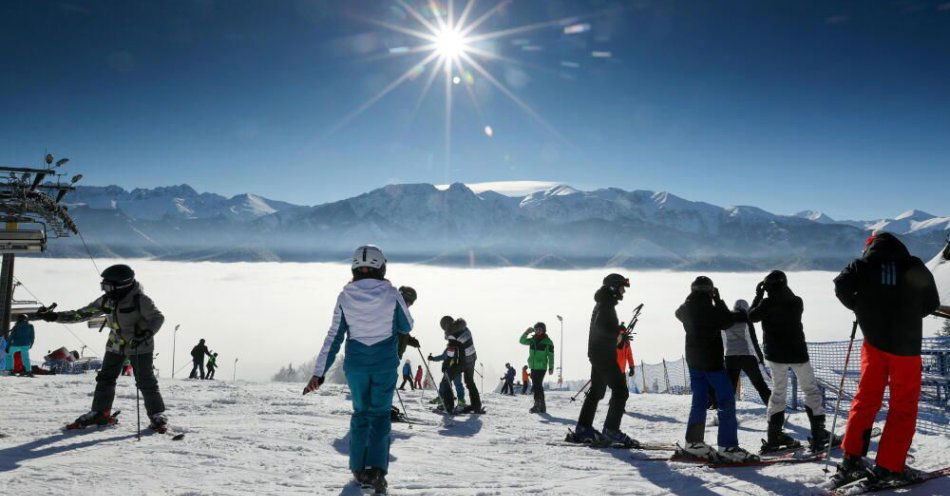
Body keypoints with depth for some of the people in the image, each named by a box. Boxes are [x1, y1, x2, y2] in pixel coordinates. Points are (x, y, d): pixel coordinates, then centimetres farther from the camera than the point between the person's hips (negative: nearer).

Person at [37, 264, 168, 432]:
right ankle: (100, 414, 25)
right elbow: (82, 314, 7)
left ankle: (158, 416, 4)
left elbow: (158, 318, -20)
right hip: (115, 345, 7)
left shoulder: (140, 299, -20)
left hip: (139, 347, -7)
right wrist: (55, 316, 2)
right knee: (105, 379, 10)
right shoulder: (107, 300, 0)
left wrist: (145, 334, -35)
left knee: (146, 382, -6)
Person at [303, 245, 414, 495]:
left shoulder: (345, 297, -5)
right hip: (386, 364, -2)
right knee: (380, 414, 8)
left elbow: (334, 337, -2)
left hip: (355, 364, 2)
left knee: (361, 412, 18)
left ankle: (359, 469, 21)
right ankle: (377, 469, -7)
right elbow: (407, 327, 4)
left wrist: (319, 373, 3)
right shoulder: (392, 294, -10)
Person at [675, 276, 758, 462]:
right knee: (726, 401, -2)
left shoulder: (685, 309, 1)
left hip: (693, 361, 7)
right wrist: (718, 300, 3)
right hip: (712, 361, -7)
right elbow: (729, 320, -4)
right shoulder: (710, 310, -18)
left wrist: (692, 298, 19)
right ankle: (727, 446, -5)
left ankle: (694, 442, 16)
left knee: (699, 400, 14)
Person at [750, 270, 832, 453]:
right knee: (811, 390, 10)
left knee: (778, 391, 12)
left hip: (775, 354, 1)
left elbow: (752, 316, 4)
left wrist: (758, 296, 11)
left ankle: (774, 435, 8)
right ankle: (818, 434, 6)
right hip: (797, 353, -1)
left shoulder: (767, 303, -11)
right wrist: (785, 290, 16)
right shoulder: (797, 302, -7)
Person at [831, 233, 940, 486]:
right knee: (903, 406, 7)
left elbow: (841, 285, -12)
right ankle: (889, 466, 6)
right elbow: (932, 303, 7)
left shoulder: (863, 265, 1)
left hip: (875, 341, 1)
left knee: (866, 399, 10)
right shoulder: (915, 267, 1)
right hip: (906, 344, -1)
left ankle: (852, 458, 6)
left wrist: (859, 307, 6)